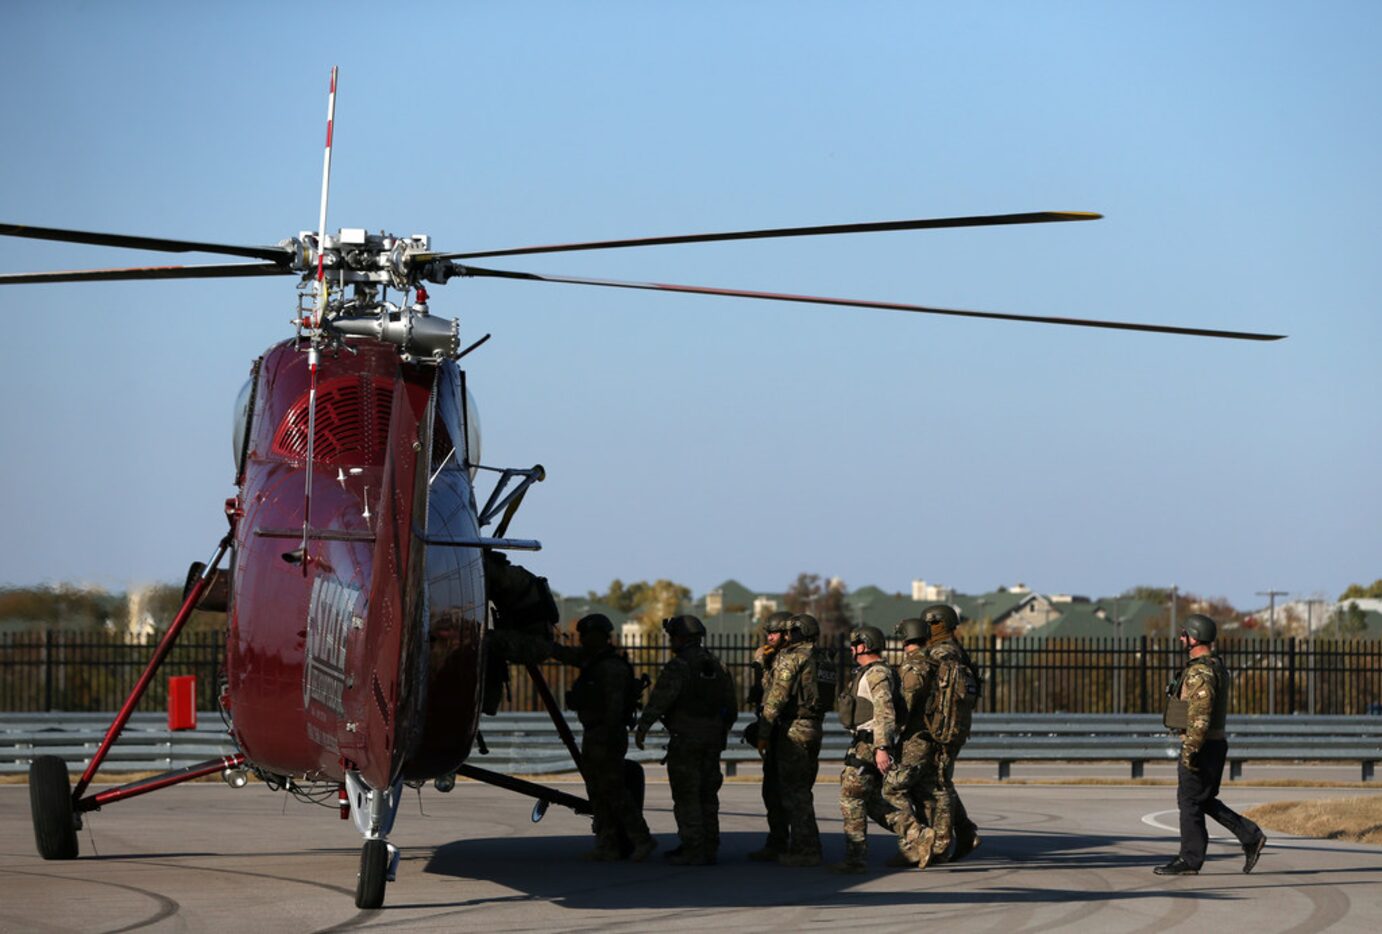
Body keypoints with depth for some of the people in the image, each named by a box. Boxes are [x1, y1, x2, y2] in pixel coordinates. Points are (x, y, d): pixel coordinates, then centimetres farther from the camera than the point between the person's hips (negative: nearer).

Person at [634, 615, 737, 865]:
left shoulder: (679, 665, -11)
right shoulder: (716, 666, 13)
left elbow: (661, 697, -21)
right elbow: (730, 705, 17)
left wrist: (643, 726, -20)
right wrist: (723, 732, 27)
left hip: (685, 738, -7)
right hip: (713, 738, 7)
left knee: (686, 797, -4)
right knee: (707, 796, 13)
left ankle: (694, 851, -8)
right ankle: (709, 848, 14)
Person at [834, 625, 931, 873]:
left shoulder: (877, 674, -14)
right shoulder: (870, 673, 19)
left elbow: (885, 712, -24)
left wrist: (882, 748, -32)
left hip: (869, 747, -11)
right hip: (864, 744, 11)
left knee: (851, 797, -6)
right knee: (873, 801, 11)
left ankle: (856, 857, -5)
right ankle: (917, 837, 7)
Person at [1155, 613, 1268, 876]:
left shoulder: (1201, 672, -18)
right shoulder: (1215, 666, 14)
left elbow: (1200, 716, -24)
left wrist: (1190, 751, -25)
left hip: (1200, 747, -10)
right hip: (1214, 744, 10)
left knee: (1190, 802, -2)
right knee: (1204, 801, 15)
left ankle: (1189, 860, 4)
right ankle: (1250, 837, 11)